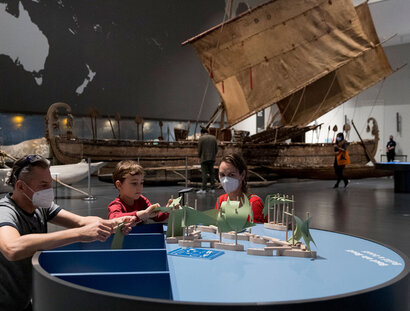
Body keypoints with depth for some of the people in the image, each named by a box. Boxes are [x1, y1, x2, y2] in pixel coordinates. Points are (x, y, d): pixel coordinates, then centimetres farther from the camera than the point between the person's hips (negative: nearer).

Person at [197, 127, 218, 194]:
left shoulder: (201, 138, -7)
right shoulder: (214, 138, 7)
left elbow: (199, 149, -6)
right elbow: (216, 149, 8)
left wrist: (200, 156, 11)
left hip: (204, 158, -4)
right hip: (212, 159, 4)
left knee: (204, 173, -3)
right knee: (212, 173, 10)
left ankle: (203, 189, -5)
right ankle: (212, 188, 11)